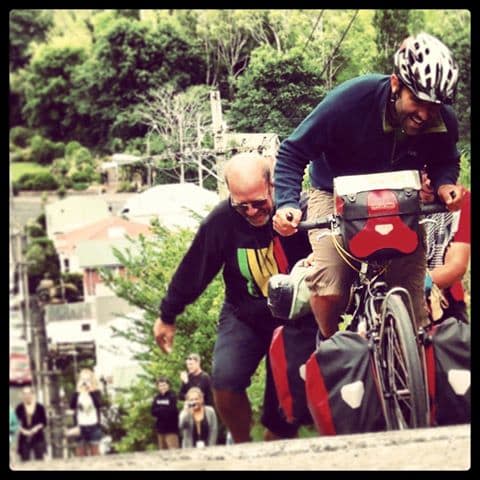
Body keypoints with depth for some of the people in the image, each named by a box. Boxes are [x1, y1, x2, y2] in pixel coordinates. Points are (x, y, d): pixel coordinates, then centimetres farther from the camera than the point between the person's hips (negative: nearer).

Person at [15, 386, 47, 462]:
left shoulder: (39, 407, 0)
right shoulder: (19, 408, 3)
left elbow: (44, 422, 2)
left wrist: (36, 428, -14)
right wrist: (23, 430, -13)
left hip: (38, 437, -1)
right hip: (24, 438, 1)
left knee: (39, 459, -4)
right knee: (25, 460, -2)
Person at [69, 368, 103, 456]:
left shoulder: (95, 392, 2)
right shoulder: (77, 393, 7)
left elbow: (98, 404, -16)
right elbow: (72, 406, -9)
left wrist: (91, 391, -20)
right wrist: (77, 391, -16)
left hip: (94, 427, -1)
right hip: (80, 428, 2)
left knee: (95, 455, 1)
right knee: (80, 455, 0)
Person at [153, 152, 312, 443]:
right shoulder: (221, 222, -17)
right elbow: (192, 272, -3)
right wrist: (167, 317, 7)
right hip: (244, 316, 1)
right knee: (225, 380, -23)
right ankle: (242, 445, 3)